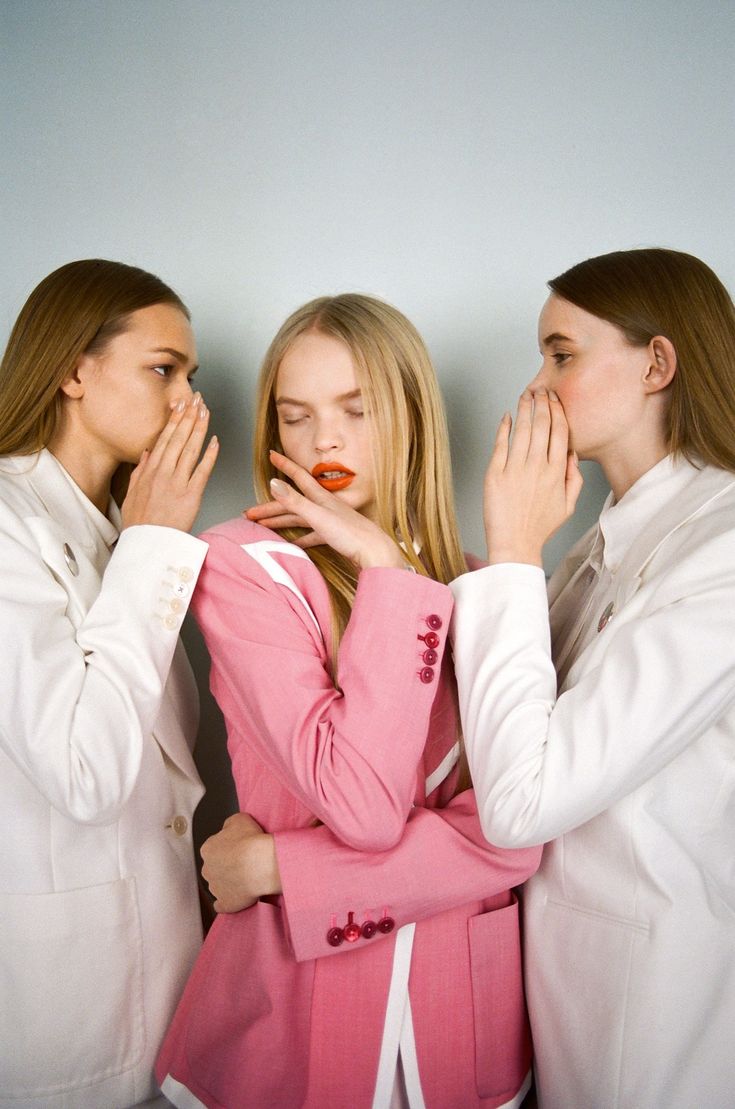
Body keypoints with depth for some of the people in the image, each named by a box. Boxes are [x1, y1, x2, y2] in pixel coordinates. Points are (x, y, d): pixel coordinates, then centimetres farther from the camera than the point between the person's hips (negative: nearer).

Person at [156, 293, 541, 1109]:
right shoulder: (244, 565, -13)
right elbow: (364, 807, -23)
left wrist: (282, 866, -16)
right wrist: (387, 574, -22)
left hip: (467, 997, 3)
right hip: (297, 992, -3)